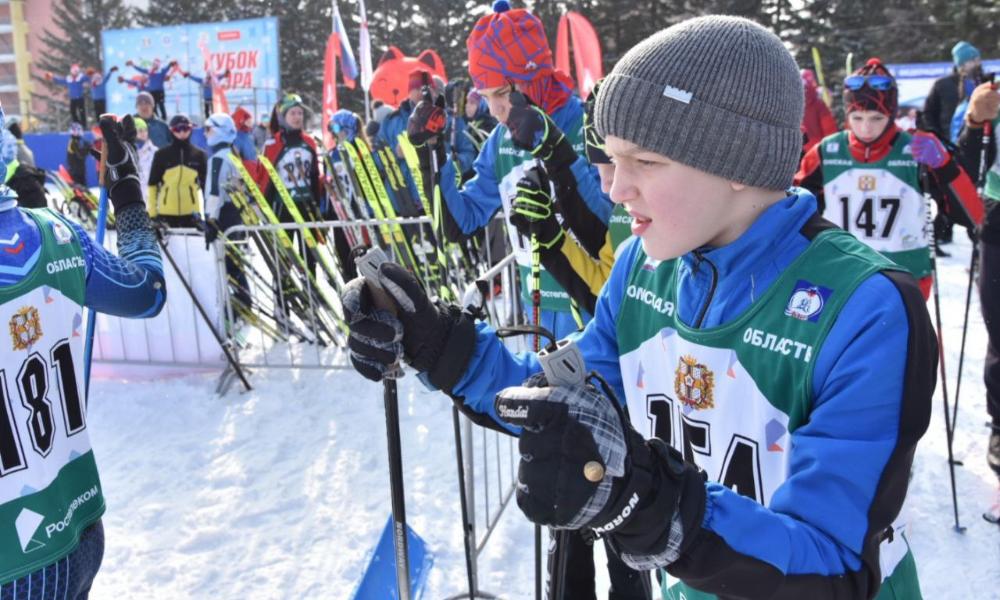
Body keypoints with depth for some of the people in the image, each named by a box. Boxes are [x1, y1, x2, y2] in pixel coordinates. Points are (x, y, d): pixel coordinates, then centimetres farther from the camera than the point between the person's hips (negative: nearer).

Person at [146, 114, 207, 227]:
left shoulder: (199, 155, 4)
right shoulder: (161, 154, 2)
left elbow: (206, 183, 7)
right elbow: (153, 184, 4)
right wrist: (152, 212, 0)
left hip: (191, 212, 1)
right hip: (166, 212, 0)